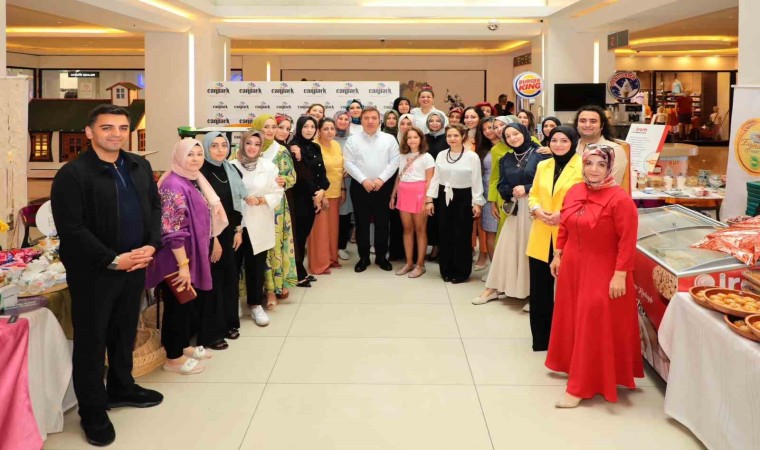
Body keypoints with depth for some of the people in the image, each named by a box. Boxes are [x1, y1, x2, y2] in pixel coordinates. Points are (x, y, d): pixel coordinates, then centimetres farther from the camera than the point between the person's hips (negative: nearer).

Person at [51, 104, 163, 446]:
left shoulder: (140, 166, 7)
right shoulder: (72, 174, -14)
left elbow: (154, 207, 10)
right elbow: (71, 229, -18)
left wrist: (151, 245, -7)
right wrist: (113, 260, -21)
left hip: (136, 265, 6)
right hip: (93, 271, -6)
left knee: (125, 332, 20)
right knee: (91, 340, 6)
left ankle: (121, 388, 40)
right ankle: (93, 412, 20)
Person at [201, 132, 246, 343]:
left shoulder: (231, 171, 7)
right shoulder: (201, 173, -13)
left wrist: (238, 230, 6)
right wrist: (213, 239, -16)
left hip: (229, 233, 6)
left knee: (229, 277, 12)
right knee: (213, 280, -1)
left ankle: (229, 323, 26)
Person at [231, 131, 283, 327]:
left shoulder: (269, 166, 0)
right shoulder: (232, 166, -2)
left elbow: (277, 194, -2)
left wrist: (260, 200, -16)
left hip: (259, 225, 1)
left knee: (256, 266, 8)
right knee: (234, 264, 6)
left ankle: (256, 305, 22)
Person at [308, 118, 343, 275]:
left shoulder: (336, 145, 8)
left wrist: (343, 189, 13)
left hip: (335, 193, 7)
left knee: (333, 226, 13)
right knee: (320, 228, -1)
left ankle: (331, 258, 27)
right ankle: (319, 264, 8)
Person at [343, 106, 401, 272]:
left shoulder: (389, 139, 4)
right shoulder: (352, 140, 2)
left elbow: (394, 162, -2)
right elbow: (349, 163, -4)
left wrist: (381, 179, -12)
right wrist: (364, 180, -13)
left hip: (383, 186, 0)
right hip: (360, 186, 0)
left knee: (382, 222, 6)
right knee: (361, 223, 5)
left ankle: (381, 256, 18)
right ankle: (363, 257, 16)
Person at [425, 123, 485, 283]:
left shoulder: (472, 156, -6)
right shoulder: (441, 155, 6)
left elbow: (476, 182, -5)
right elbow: (435, 178, 8)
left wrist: (477, 203, -8)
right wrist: (430, 199, 3)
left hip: (463, 198, -4)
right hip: (444, 198, 4)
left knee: (462, 235, 2)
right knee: (444, 235, 8)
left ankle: (461, 272, 14)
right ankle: (447, 270, 21)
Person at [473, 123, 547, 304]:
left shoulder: (540, 154, -4)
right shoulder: (506, 159, 13)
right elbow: (502, 186, 11)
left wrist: (526, 189, -13)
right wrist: (513, 192, -9)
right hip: (515, 208, 5)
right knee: (506, 247, 6)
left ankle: (533, 291, 11)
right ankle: (492, 288, 11)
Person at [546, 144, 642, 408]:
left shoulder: (620, 199, -19)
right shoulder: (574, 191, 2)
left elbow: (627, 241, -20)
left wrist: (620, 275, -21)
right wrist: (558, 254, 14)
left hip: (602, 272, -7)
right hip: (572, 266, 7)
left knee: (594, 326, -1)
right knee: (572, 319, 19)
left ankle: (581, 386, 8)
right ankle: (573, 365, 41)